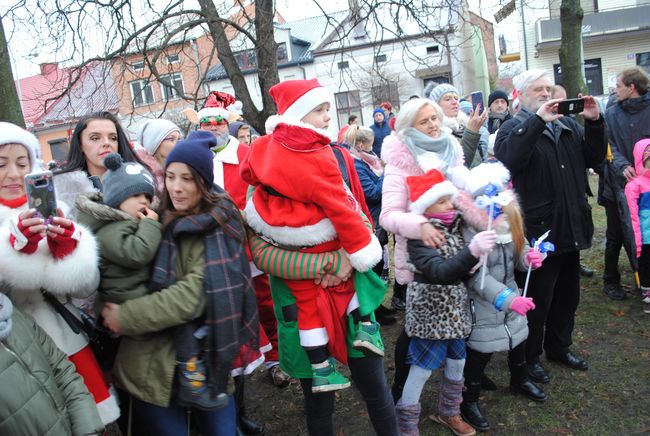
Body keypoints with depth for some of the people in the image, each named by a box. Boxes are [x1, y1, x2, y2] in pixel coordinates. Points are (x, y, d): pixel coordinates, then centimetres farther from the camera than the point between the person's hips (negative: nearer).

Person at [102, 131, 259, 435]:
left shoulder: (221, 224, -10)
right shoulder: (161, 217, 4)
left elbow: (194, 294, -20)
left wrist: (126, 317, -17)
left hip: (206, 360, -3)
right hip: (153, 364, 3)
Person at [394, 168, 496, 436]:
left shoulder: (456, 227, 3)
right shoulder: (419, 237, -19)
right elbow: (440, 271, -33)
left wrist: (474, 263, -5)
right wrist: (472, 251, -44)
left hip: (455, 309, 7)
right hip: (430, 311, -7)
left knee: (457, 363, 18)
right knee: (422, 369, 1)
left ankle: (449, 413, 41)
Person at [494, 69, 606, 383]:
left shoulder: (568, 125, 14)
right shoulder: (513, 128, -7)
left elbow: (594, 157, 9)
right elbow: (508, 159, -28)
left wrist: (594, 123, -4)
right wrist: (537, 121, -28)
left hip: (571, 228, 7)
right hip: (538, 230, -7)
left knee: (567, 297, 20)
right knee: (537, 301, 5)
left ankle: (559, 347, 40)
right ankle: (529, 358, 23)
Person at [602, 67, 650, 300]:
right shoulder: (612, 113, 1)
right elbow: (609, 145, -7)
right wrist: (622, 165, -24)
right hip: (618, 185, 0)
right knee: (615, 237, 10)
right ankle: (611, 280, 24)